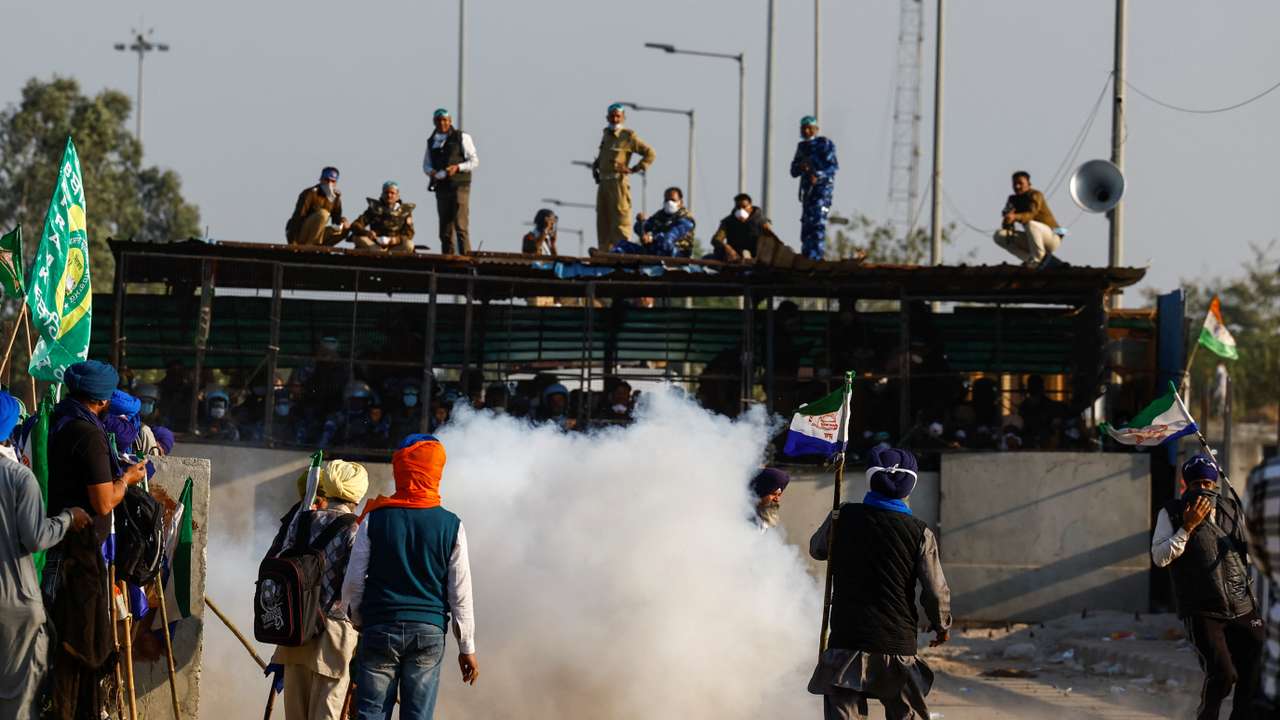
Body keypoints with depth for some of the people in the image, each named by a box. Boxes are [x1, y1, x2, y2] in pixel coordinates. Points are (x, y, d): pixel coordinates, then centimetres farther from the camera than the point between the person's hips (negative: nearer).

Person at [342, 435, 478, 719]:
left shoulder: (375, 520, -2)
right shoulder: (451, 525, -1)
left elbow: (353, 583, 0)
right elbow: (460, 592, 1)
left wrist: (358, 621, 18)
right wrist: (467, 648, 9)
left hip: (380, 630, -1)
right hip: (430, 631, 1)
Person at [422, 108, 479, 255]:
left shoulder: (461, 137, 1)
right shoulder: (432, 141, 14)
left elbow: (474, 161, -1)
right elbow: (426, 164, 19)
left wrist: (457, 167, -17)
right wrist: (431, 171, -5)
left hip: (459, 187, -5)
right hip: (441, 188, 5)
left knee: (461, 226, -13)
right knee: (445, 230, 6)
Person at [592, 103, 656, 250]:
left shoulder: (628, 136, -4)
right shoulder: (606, 134, 17)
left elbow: (650, 153, -5)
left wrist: (634, 169, -9)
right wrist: (595, 166, 17)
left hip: (618, 182, -7)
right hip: (603, 182, 7)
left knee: (620, 222, -11)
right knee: (603, 222, 8)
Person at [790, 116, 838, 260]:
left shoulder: (825, 144, -3)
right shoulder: (801, 147, 16)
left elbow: (834, 166, -13)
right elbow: (794, 172, 15)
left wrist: (818, 175, -27)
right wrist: (800, 167, -9)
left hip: (823, 187, -7)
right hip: (807, 189, 7)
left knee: (818, 222, -18)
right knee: (806, 223, 6)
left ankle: (816, 256, -24)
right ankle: (806, 257, 12)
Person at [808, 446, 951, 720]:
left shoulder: (843, 518, -1)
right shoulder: (919, 533, -5)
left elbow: (816, 549, 19)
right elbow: (936, 592, -4)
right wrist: (942, 627, 16)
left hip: (846, 643, 0)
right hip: (898, 646, 0)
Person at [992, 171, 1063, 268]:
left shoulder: (1035, 195, -16)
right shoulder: (1013, 200, 4)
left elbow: (1031, 214, -37)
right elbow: (1005, 225, -3)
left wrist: (1015, 217, -57)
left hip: (1052, 237, -7)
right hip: (1031, 241, 7)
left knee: (1030, 224, -38)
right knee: (998, 235, -7)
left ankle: (1039, 257, -18)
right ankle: (1029, 259, -4)